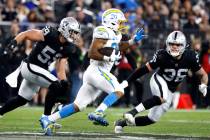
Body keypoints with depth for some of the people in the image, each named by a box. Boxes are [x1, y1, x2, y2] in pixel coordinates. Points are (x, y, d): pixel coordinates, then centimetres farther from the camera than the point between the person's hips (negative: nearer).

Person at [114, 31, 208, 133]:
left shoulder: (189, 57, -17)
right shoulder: (162, 56, -23)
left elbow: (203, 74, -5)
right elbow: (144, 69, -18)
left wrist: (203, 85, -26)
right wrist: (127, 81, -22)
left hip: (170, 90, 4)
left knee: (153, 119, 3)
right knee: (163, 97, -40)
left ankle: (122, 123, 19)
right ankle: (132, 112, -37)